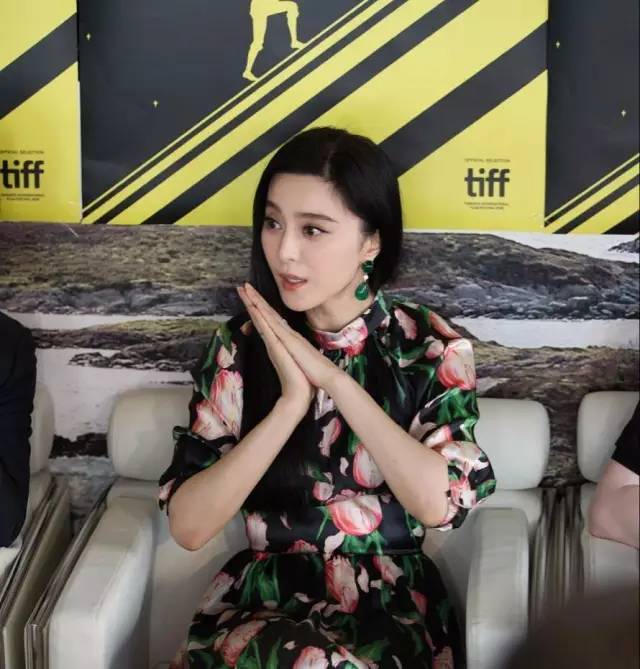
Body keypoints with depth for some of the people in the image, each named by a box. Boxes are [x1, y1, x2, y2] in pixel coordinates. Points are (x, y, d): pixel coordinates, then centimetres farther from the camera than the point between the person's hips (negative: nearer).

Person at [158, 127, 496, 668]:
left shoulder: (432, 348, -5)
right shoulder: (240, 347, -3)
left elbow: (441, 503, -21)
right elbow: (187, 525, -10)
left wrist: (331, 378, -19)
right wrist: (291, 402, -20)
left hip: (392, 608, -1)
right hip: (263, 600, 1)